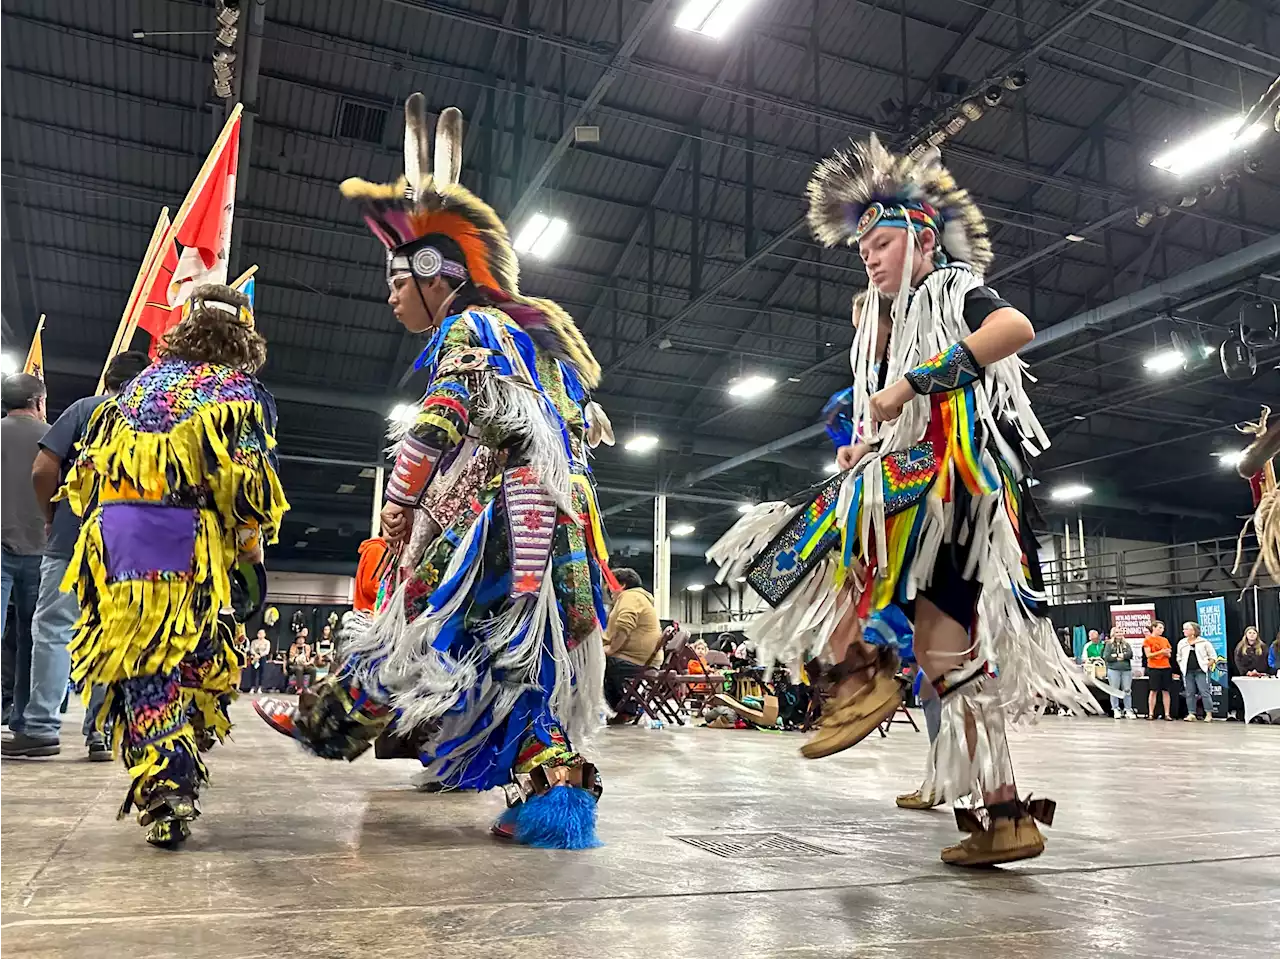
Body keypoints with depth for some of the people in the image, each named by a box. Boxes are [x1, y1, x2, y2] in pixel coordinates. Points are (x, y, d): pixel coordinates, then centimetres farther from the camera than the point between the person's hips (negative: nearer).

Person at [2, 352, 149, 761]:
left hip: (73, 540, -2)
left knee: (53, 630, 3)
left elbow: (43, 471, -3)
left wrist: (51, 516, 11)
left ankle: (41, 728, 0)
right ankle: (104, 731, 4)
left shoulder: (84, 409, 3)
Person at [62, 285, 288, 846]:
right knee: (200, 662, 8)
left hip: (116, 539, 4)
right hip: (193, 545, -3)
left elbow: (86, 469, 18)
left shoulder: (139, 385, 20)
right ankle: (181, 778, 6)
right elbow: (246, 482, -7)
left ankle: (161, 795, 0)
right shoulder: (240, 390, 5)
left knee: (142, 666, 4)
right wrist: (253, 547, 0)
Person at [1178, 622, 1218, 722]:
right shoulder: (1181, 643, 11)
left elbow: (1213, 657, 4)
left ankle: (1209, 714, -1)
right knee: (1189, 693, 3)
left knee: (1204, 692, -7)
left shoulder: (1204, 642, 0)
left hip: (1201, 671, -4)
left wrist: (1207, 666, -5)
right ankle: (1191, 714, 7)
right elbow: (1179, 658, 21)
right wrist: (1182, 667, 8)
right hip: (1187, 672, 4)